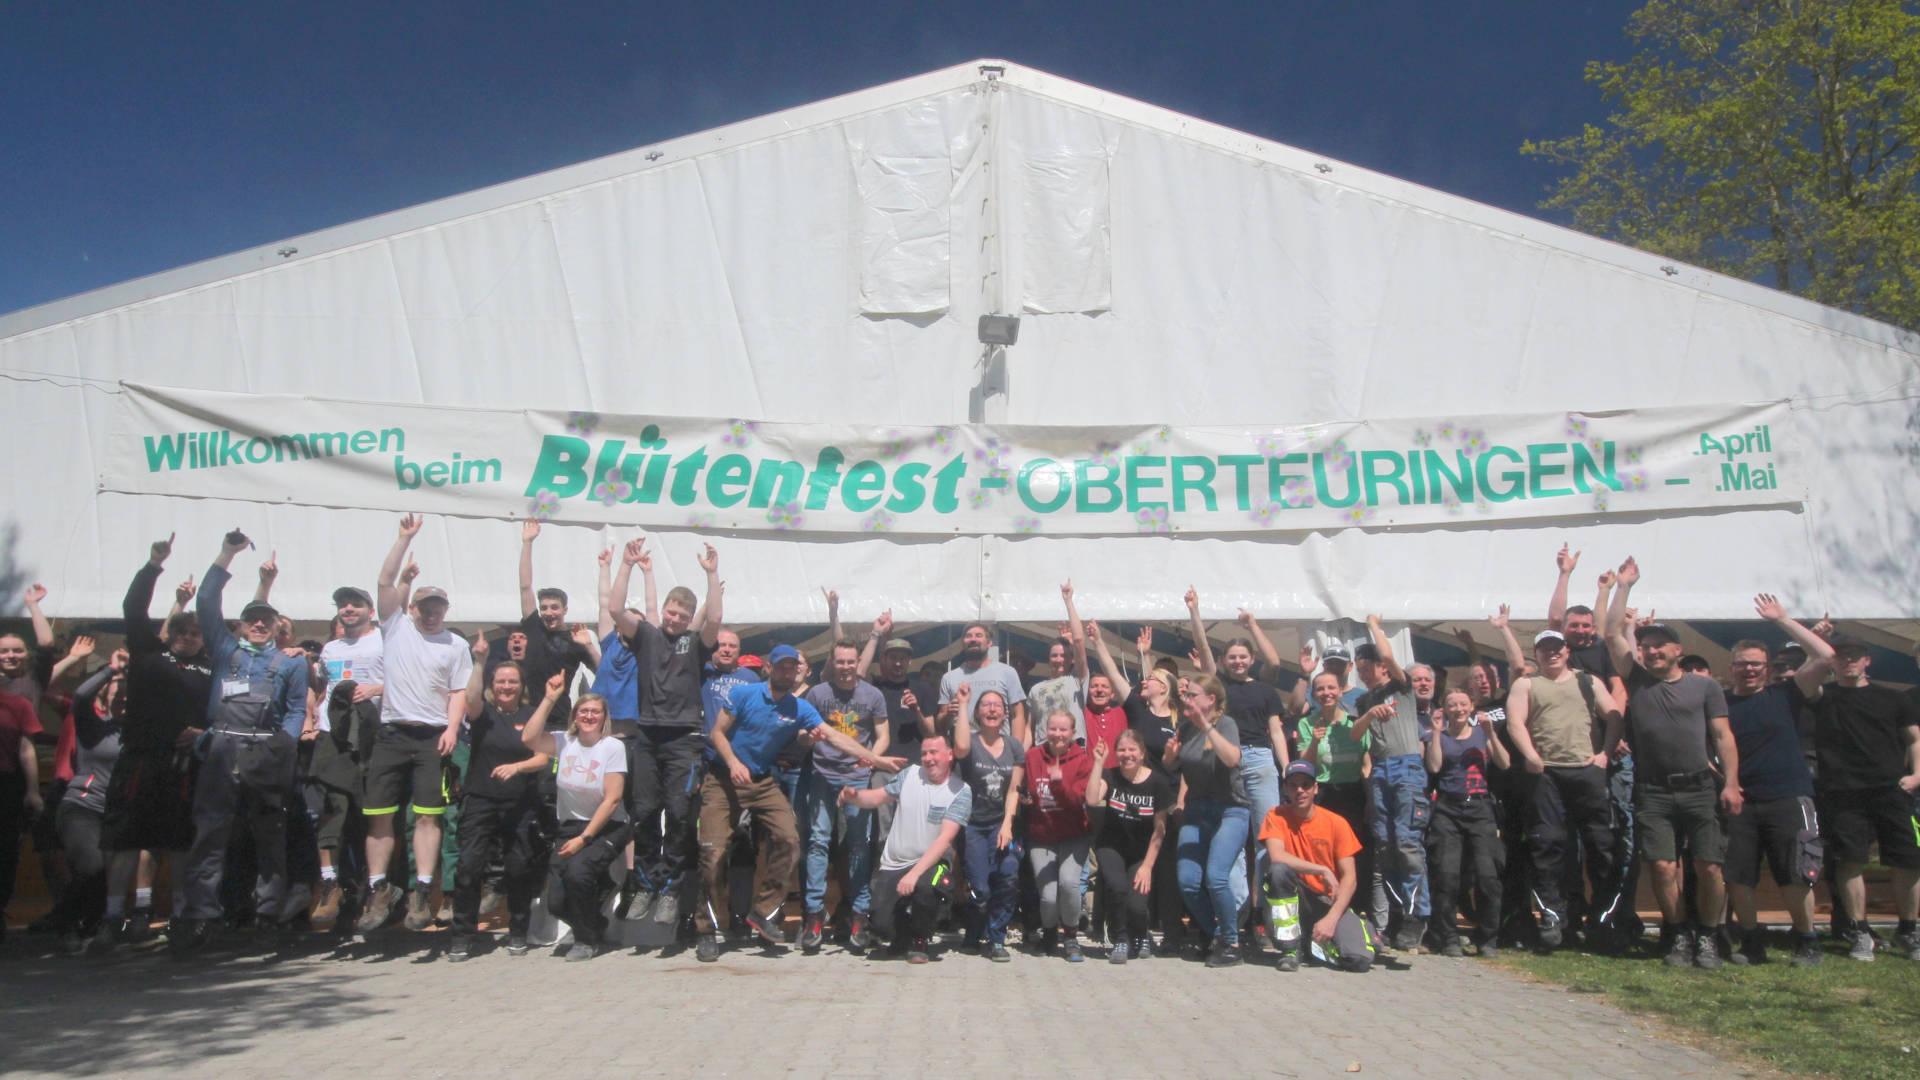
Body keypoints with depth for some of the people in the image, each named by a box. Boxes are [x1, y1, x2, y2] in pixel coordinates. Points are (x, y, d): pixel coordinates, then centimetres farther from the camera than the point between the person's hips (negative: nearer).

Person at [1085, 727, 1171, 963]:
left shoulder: (1157, 782, -7)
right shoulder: (1109, 776, -6)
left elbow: (1159, 831, -4)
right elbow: (1092, 800, -28)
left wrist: (1147, 866, -8)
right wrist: (1098, 763, -25)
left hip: (1141, 853, 0)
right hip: (1111, 847, 0)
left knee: (1136, 904, -17)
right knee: (1117, 887, -28)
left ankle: (1140, 938, 19)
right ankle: (1122, 939, -3)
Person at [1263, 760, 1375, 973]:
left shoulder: (1336, 823, -6)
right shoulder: (1277, 817, -6)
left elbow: (1349, 878, -8)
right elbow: (1276, 856, -24)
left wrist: (1331, 919, -20)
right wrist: (1323, 871, -25)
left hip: (1330, 900, 0)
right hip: (1295, 897, 0)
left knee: (1359, 959, -24)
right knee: (1279, 869, -33)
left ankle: (1318, 938, 11)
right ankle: (1290, 949, -17)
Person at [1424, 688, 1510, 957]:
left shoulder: (1481, 733, 15)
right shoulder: (1440, 736, 13)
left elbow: (1504, 764, 2)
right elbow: (1434, 766, -5)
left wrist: (1490, 732, -6)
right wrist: (1437, 732, -4)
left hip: (1480, 808, 1)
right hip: (1448, 810, 0)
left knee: (1487, 874, -12)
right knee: (1447, 874, -11)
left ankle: (1487, 939, 2)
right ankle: (1450, 939, -1)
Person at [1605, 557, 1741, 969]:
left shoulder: (1705, 686, 10)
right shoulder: (1637, 680, 12)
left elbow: (1723, 736, 6)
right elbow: (1613, 635, 8)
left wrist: (1731, 783, -4)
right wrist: (1623, 587, 10)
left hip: (1700, 788, 0)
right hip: (1653, 792, 1)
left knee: (1710, 866, -5)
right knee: (1663, 866, -7)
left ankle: (1708, 935, 13)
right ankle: (1679, 935, 10)